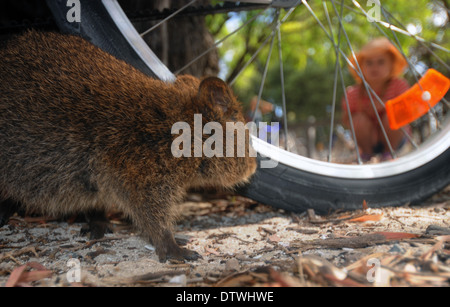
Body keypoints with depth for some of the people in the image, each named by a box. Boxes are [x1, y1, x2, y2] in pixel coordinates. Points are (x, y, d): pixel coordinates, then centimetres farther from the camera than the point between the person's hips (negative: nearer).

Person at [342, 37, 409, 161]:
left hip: (394, 137, 0)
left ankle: (389, 152, -2)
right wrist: (360, 111, -25)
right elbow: (345, 122, -6)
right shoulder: (355, 93, -12)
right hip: (369, 140, 1)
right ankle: (366, 153, 0)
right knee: (359, 119, -27)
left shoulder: (399, 85, -13)